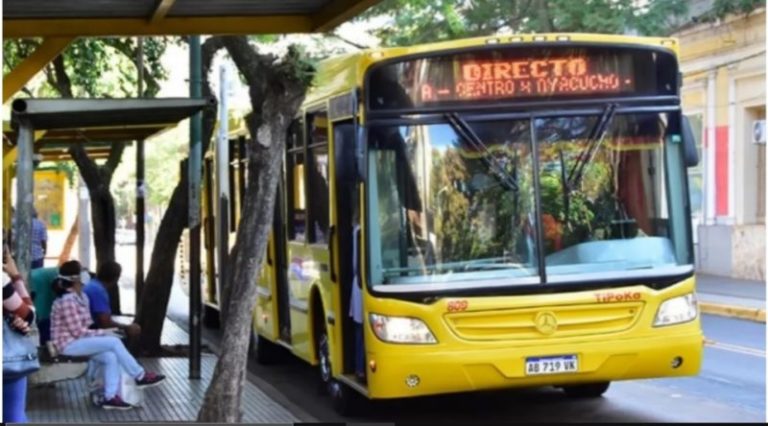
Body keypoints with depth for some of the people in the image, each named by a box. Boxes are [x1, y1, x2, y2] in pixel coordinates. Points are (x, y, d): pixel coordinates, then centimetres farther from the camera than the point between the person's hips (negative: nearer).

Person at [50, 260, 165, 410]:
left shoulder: (80, 297, 11)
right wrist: (103, 333, -14)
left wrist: (100, 332, -3)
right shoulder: (67, 300, -19)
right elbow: (78, 332, -21)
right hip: (68, 344, -9)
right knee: (114, 342, -17)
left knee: (111, 357, -14)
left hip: (77, 341, 9)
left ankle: (110, 397, -15)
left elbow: (86, 326, 14)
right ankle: (140, 376, -6)